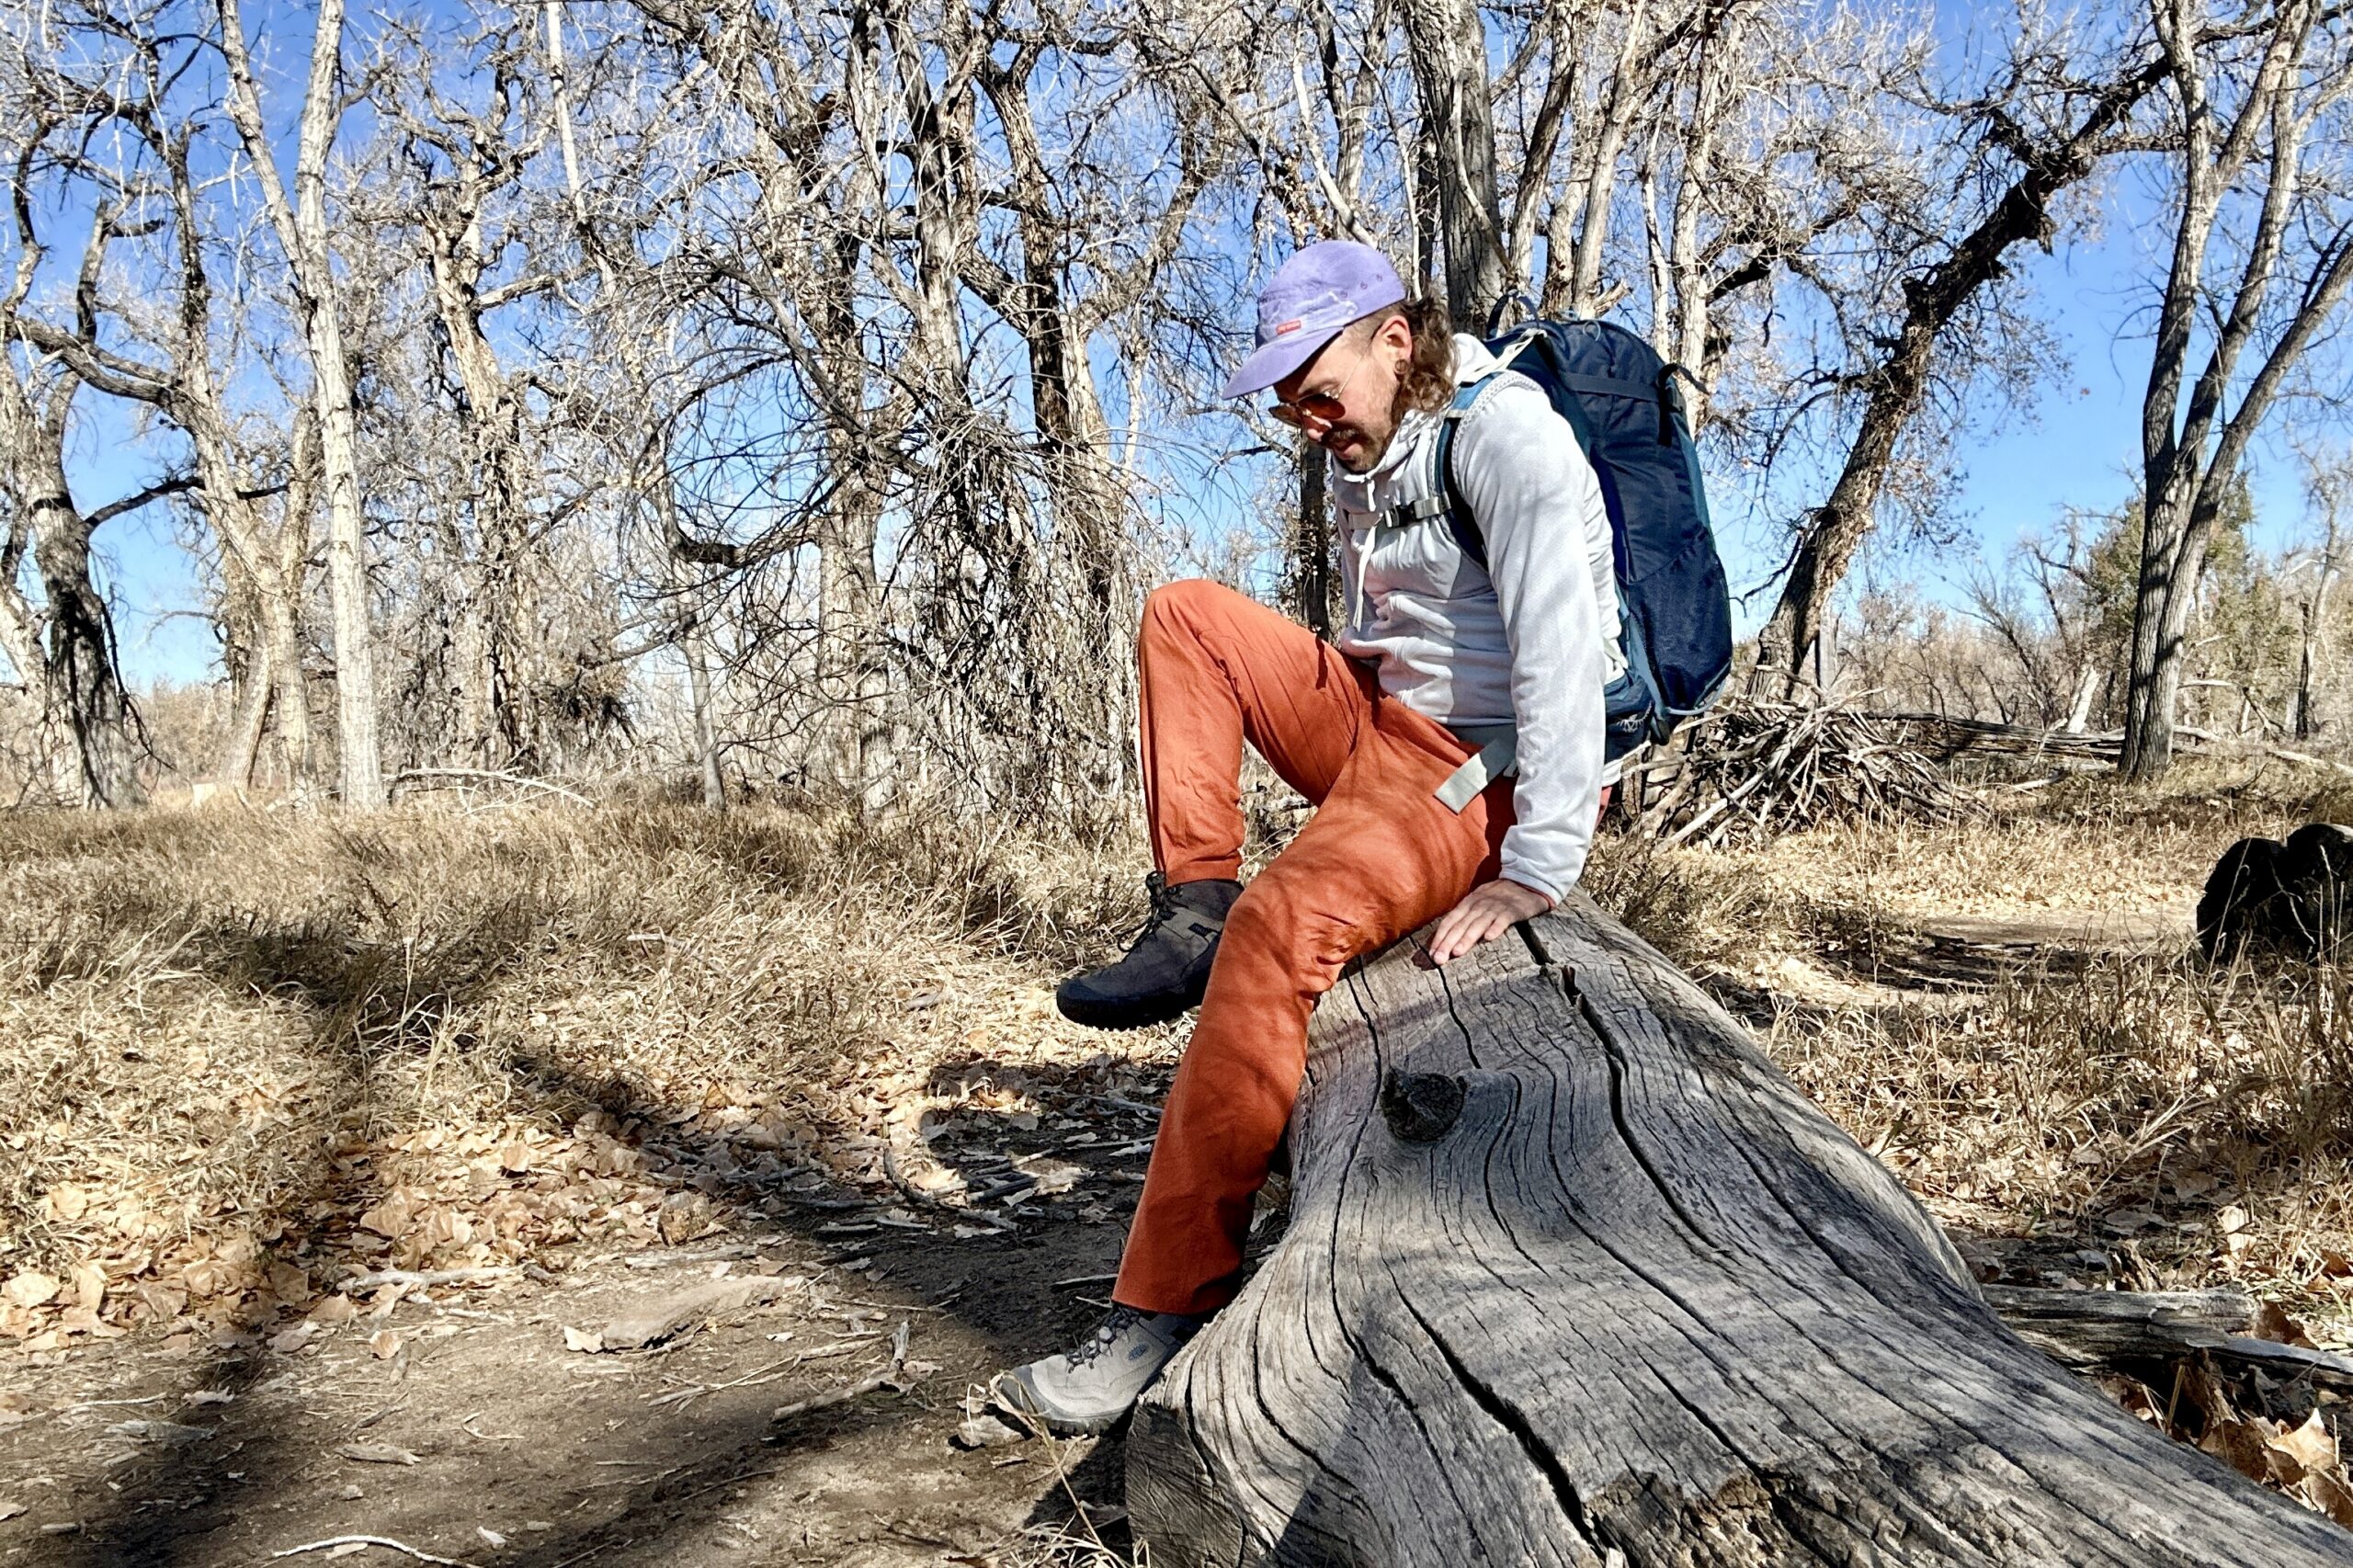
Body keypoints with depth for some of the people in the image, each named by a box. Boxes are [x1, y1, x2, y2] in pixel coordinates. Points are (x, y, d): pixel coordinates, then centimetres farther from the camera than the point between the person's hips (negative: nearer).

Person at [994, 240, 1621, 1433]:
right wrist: (1316, 728, 11)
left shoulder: (1504, 433, -16)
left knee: (1284, 923, -33)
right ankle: (1191, 917, -6)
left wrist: (1536, 867, -31)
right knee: (1188, 615, 2)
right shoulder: (1363, 457, 11)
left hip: (1484, 774, -9)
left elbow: (1561, 645, -27)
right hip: (1384, 727, 9)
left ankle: (1168, 1307, -27)